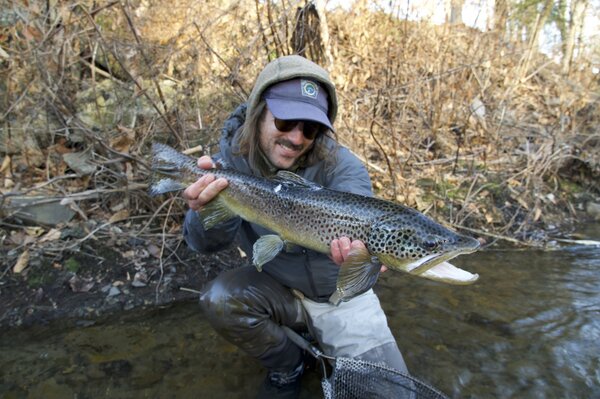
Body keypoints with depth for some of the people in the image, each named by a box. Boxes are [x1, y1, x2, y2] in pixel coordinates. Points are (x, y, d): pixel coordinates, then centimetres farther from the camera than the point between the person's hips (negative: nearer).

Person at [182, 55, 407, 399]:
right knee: (219, 299, -26)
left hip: (341, 294, -1)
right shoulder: (234, 157, -15)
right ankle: (287, 367, 4)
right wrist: (205, 212, -47)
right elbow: (208, 244, -23)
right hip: (278, 288, 2)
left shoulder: (341, 165, -21)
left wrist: (357, 247, -61)